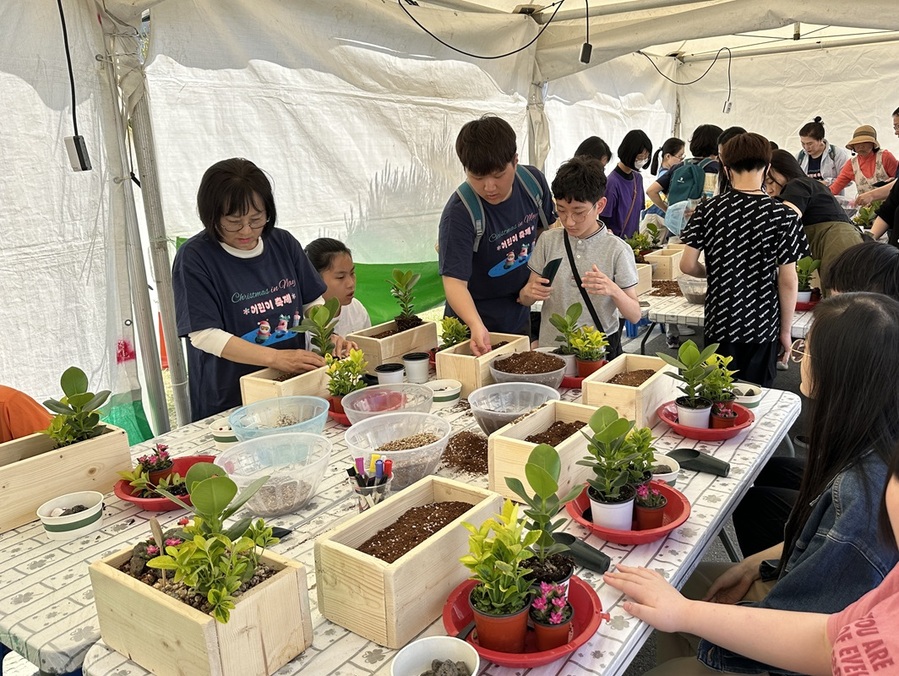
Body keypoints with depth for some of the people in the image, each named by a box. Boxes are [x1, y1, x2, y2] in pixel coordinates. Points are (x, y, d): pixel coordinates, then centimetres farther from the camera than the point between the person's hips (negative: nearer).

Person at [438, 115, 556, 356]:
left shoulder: (532, 181, -11)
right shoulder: (459, 214, -29)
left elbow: (550, 226, 8)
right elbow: (454, 280, -34)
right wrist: (477, 326, -51)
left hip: (520, 317, 6)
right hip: (474, 321, -6)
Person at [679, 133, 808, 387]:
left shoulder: (707, 210, -7)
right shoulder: (783, 216, -11)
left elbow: (687, 265, -5)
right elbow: (788, 281, -9)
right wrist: (785, 330, 3)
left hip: (719, 325, 1)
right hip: (763, 327, -1)